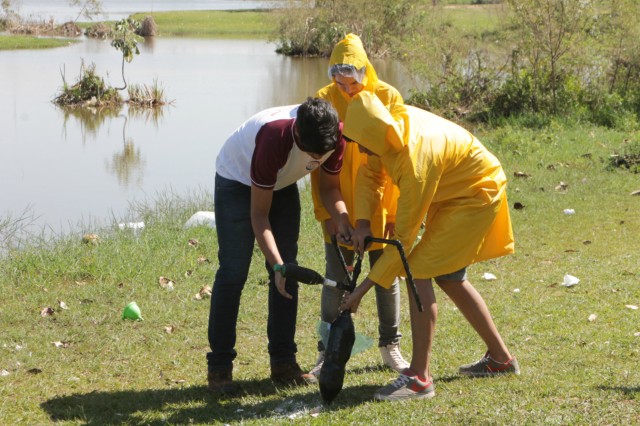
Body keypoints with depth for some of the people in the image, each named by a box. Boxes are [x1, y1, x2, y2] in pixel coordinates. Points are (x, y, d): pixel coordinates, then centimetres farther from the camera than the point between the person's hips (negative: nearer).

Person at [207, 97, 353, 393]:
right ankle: (219, 368, -6)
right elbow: (259, 214, -32)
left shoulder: (335, 136, -26)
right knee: (233, 271, -10)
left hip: (282, 184, 6)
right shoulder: (275, 139, -41)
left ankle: (283, 363, 7)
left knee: (287, 272, 0)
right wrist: (277, 264, -41)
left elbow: (330, 187, -7)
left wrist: (342, 220, -28)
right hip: (237, 180, -6)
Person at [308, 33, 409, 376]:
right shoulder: (324, 101, -7)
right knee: (336, 279, 1)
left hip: (379, 207, 0)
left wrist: (394, 209, -6)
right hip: (341, 207, 0)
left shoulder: (388, 97, -8)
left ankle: (390, 346, 22)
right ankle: (328, 352, 10)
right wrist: (325, 212, -6)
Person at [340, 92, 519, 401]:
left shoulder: (415, 160, -36)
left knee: (419, 272, -16)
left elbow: (404, 237, -30)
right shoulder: (396, 119, -14)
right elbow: (368, 173, 2)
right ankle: (500, 358, 30)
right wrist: (362, 222, -12)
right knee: (449, 277, 17)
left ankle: (419, 377, -14)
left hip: (475, 195, -10)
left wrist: (364, 288, -27)